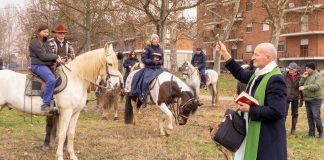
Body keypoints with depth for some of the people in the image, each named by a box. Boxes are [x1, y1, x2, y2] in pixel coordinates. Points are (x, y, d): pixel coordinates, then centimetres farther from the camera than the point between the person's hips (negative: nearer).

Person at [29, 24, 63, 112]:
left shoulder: (44, 42, 18)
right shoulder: (34, 42, -10)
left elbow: (49, 54, 14)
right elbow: (43, 56, -17)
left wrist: (56, 59, -7)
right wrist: (56, 56, -8)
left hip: (46, 65, 10)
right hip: (38, 65, -10)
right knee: (51, 80, -31)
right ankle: (45, 104, -29)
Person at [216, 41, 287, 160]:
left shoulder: (275, 79, -22)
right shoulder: (258, 73, 6)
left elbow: (276, 111, -28)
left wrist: (250, 109, -19)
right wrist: (225, 54, 19)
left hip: (267, 137, -9)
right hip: (252, 132, 9)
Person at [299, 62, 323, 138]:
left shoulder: (317, 75, -8)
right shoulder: (307, 75, 10)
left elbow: (317, 86, -22)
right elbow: (300, 85, 10)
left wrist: (305, 87, -24)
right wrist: (303, 78, -6)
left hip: (315, 100, -6)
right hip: (307, 99, 6)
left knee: (316, 116, -8)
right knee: (309, 117, 9)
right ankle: (311, 133, 15)